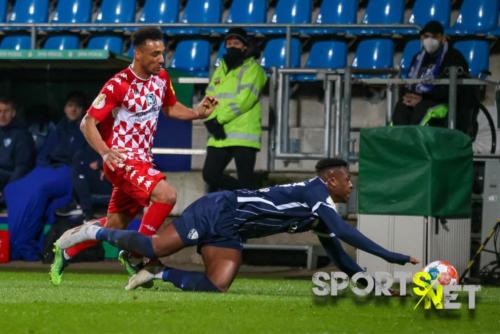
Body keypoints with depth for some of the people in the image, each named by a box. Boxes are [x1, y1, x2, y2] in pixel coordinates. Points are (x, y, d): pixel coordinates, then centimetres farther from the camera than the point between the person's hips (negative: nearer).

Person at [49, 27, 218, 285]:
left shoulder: (161, 78, 4)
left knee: (115, 224, 15)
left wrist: (197, 113, 3)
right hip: (122, 159, -8)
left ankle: (65, 253, 33)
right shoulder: (118, 85, -18)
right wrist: (105, 152, -33)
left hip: (143, 160, 8)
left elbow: (170, 108, 22)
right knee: (166, 195, -27)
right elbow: (88, 123, -17)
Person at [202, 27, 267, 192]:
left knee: (245, 180, -7)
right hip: (219, 136, 7)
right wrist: (210, 120, -9)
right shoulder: (221, 70, 20)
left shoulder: (252, 69, 0)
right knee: (210, 175, 3)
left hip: (243, 135, -7)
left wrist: (219, 119, -15)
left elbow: (244, 99, -13)